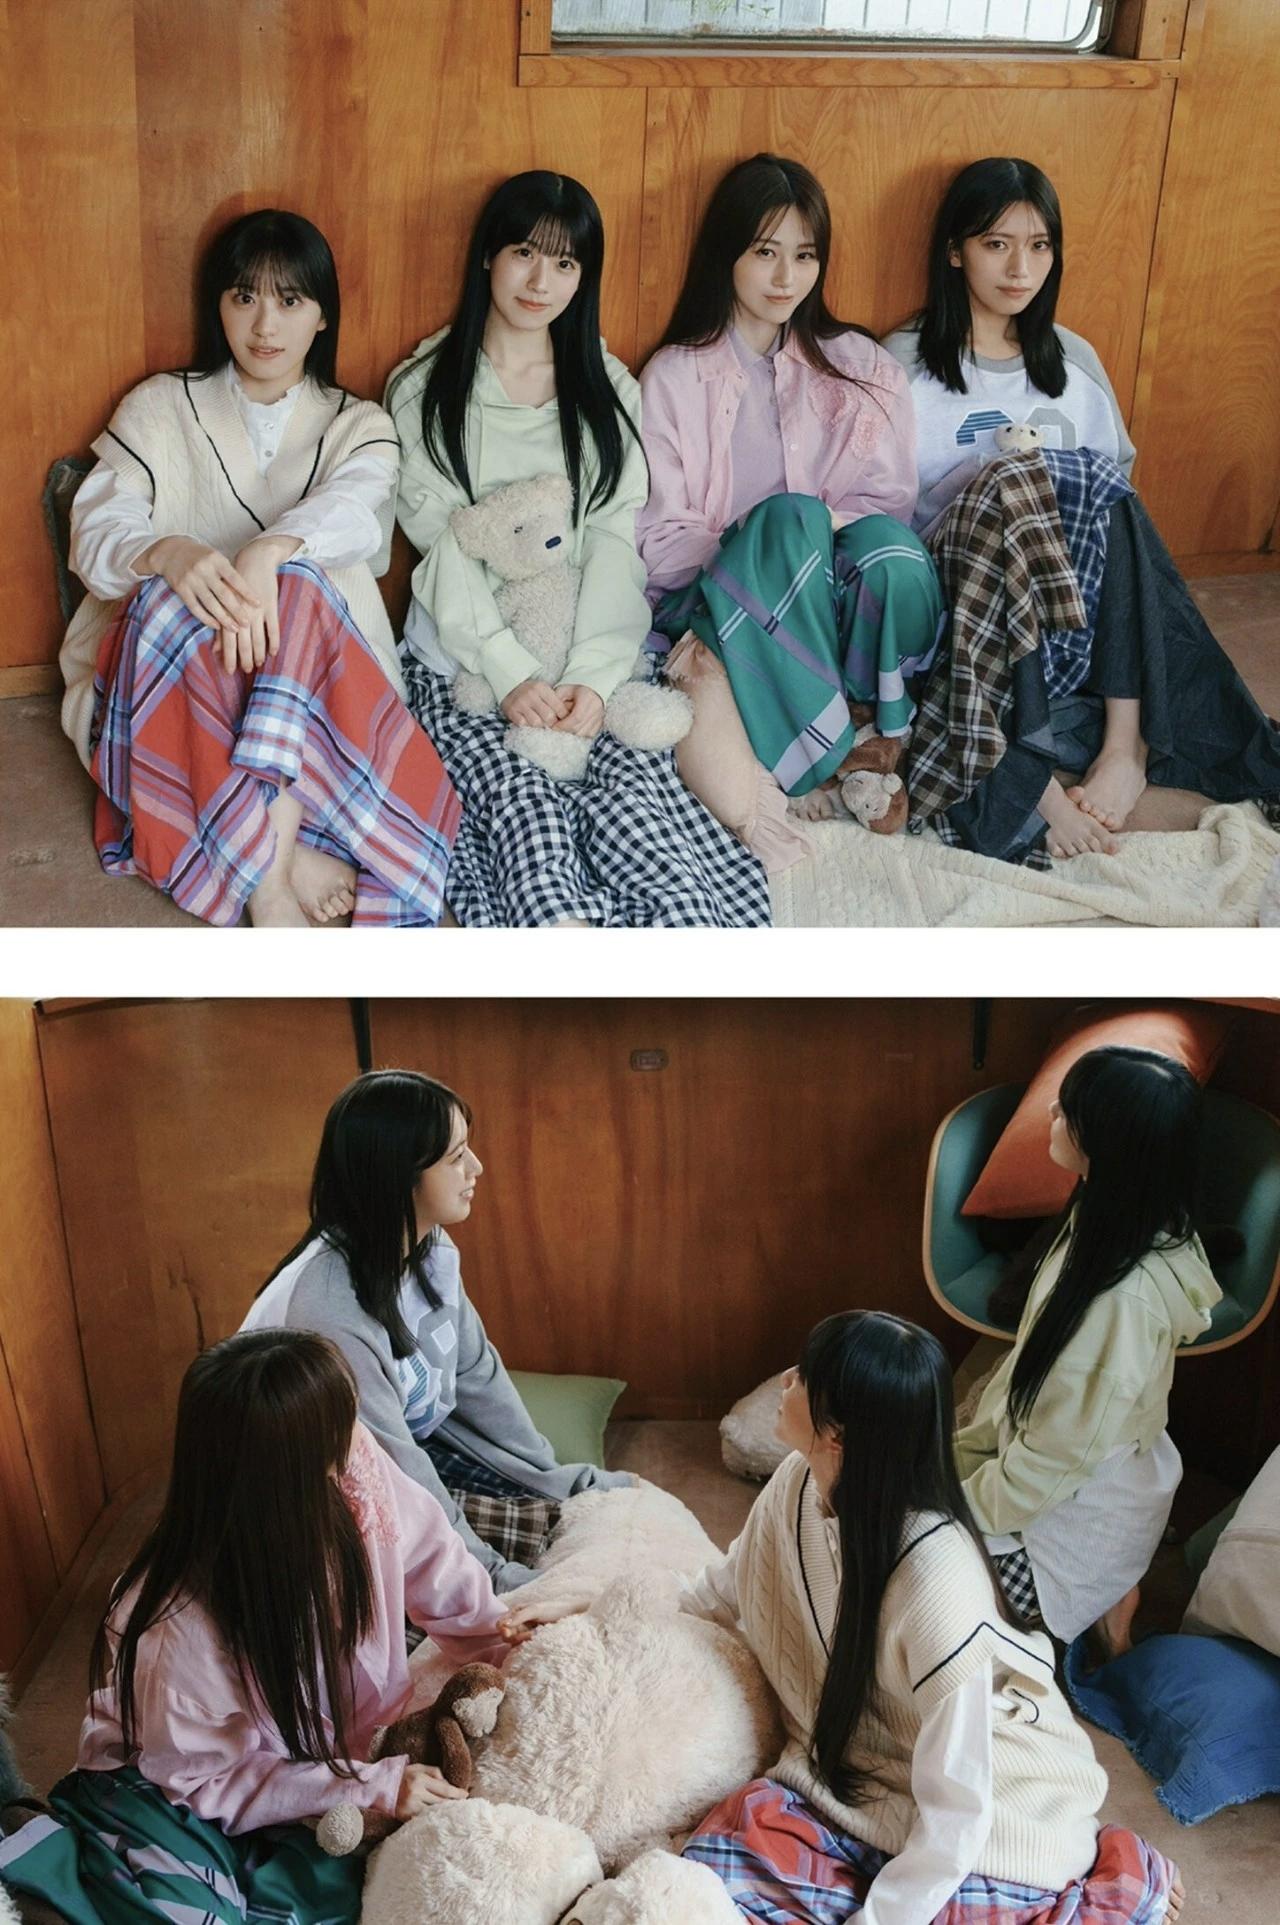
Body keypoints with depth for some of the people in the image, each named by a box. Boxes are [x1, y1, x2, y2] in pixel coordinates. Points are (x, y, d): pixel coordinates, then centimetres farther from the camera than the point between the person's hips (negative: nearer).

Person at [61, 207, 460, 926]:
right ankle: (283, 858, -39)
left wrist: (268, 552, -37)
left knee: (299, 583, -32)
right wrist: (167, 553, -31)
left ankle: (271, 841, -39)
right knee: (169, 597, -33)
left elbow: (355, 506, -13)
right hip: (155, 681, 1)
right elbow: (95, 532, -5)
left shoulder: (359, 426, 12)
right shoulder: (159, 408, 11)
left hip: (312, 685, 0)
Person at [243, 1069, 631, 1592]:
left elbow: (477, 1377, 3)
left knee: (617, 1497, -3)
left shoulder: (431, 1252, -10)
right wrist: (496, 1579, -19)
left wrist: (554, 1477, 2)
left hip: (415, 1443, 8)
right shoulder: (328, 1312, -34)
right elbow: (395, 1484, -27)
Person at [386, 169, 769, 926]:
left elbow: (616, 540, 5)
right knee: (525, 808, -31)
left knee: (635, 793, -28)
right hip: (463, 663, -2)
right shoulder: (424, 389, 10)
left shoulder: (608, 388, 17)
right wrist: (511, 672, -15)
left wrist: (593, 674, -12)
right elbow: (441, 546, -1)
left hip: (587, 661, 2)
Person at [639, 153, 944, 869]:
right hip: (713, 596, -2)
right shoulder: (675, 377, 5)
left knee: (890, 547, -32)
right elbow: (660, 550, -2)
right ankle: (824, 759, -30)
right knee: (791, 516, -33)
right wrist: (770, 538, -15)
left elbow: (889, 510, 3)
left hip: (832, 597, 2)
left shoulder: (860, 368, 11)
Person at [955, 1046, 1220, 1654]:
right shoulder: (1098, 1220, -9)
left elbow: (1060, 1453, -27)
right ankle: (1104, 1599, 19)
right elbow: (1030, 1355, 5)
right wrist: (971, 1444, 10)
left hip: (1084, 1506, -8)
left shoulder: (1128, 1297, -37)